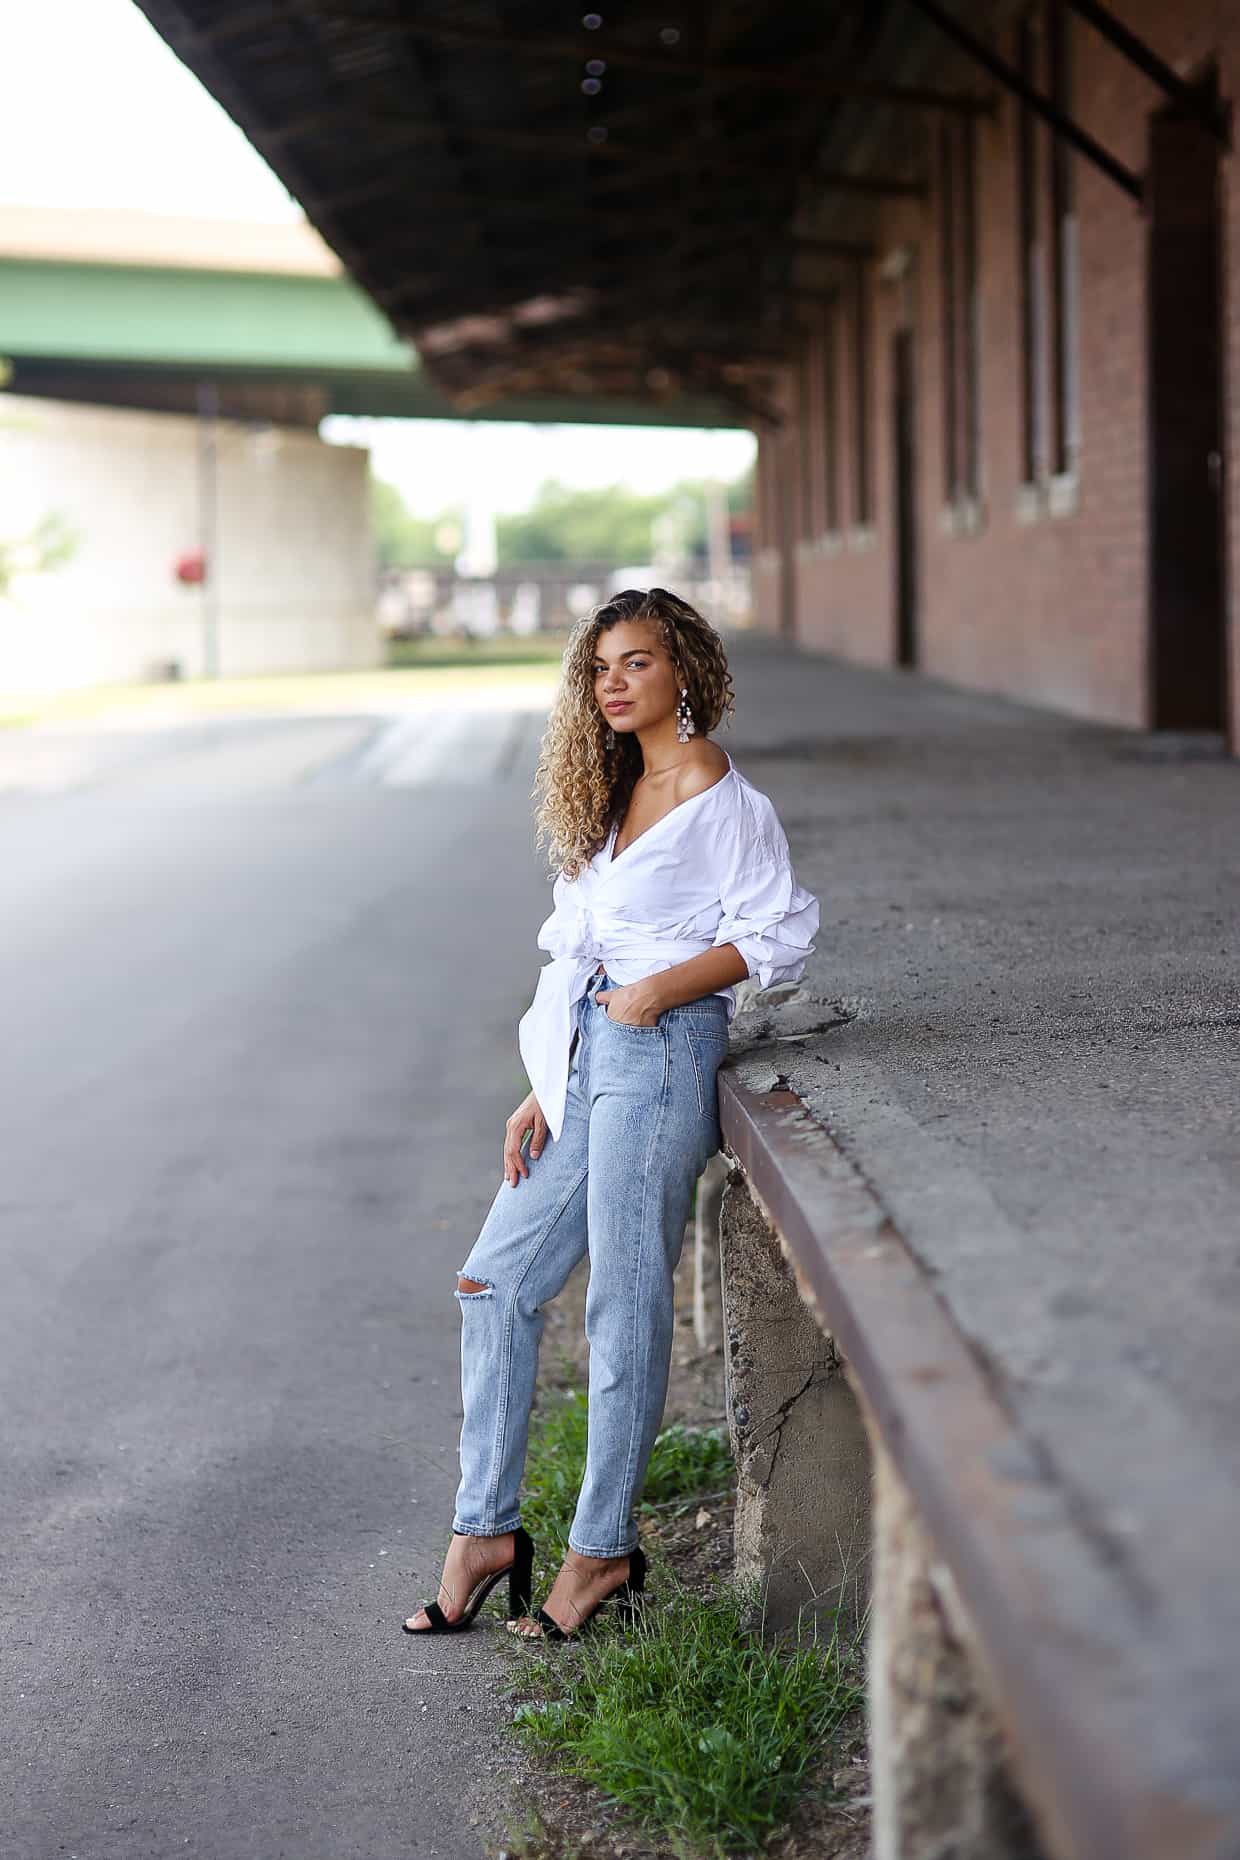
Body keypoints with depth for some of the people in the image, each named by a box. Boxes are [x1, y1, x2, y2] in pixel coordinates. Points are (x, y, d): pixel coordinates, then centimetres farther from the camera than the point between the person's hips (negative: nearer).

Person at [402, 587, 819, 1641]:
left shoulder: (718, 796, -5)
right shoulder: (618, 791, 19)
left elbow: (780, 933, -10)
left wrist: (659, 988, -18)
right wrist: (546, 1090, 13)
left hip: (660, 1051, -9)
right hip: (589, 1060, 9)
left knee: (626, 1302, -4)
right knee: (497, 1282, 7)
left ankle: (605, 1549, 6)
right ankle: (488, 1530, 14)